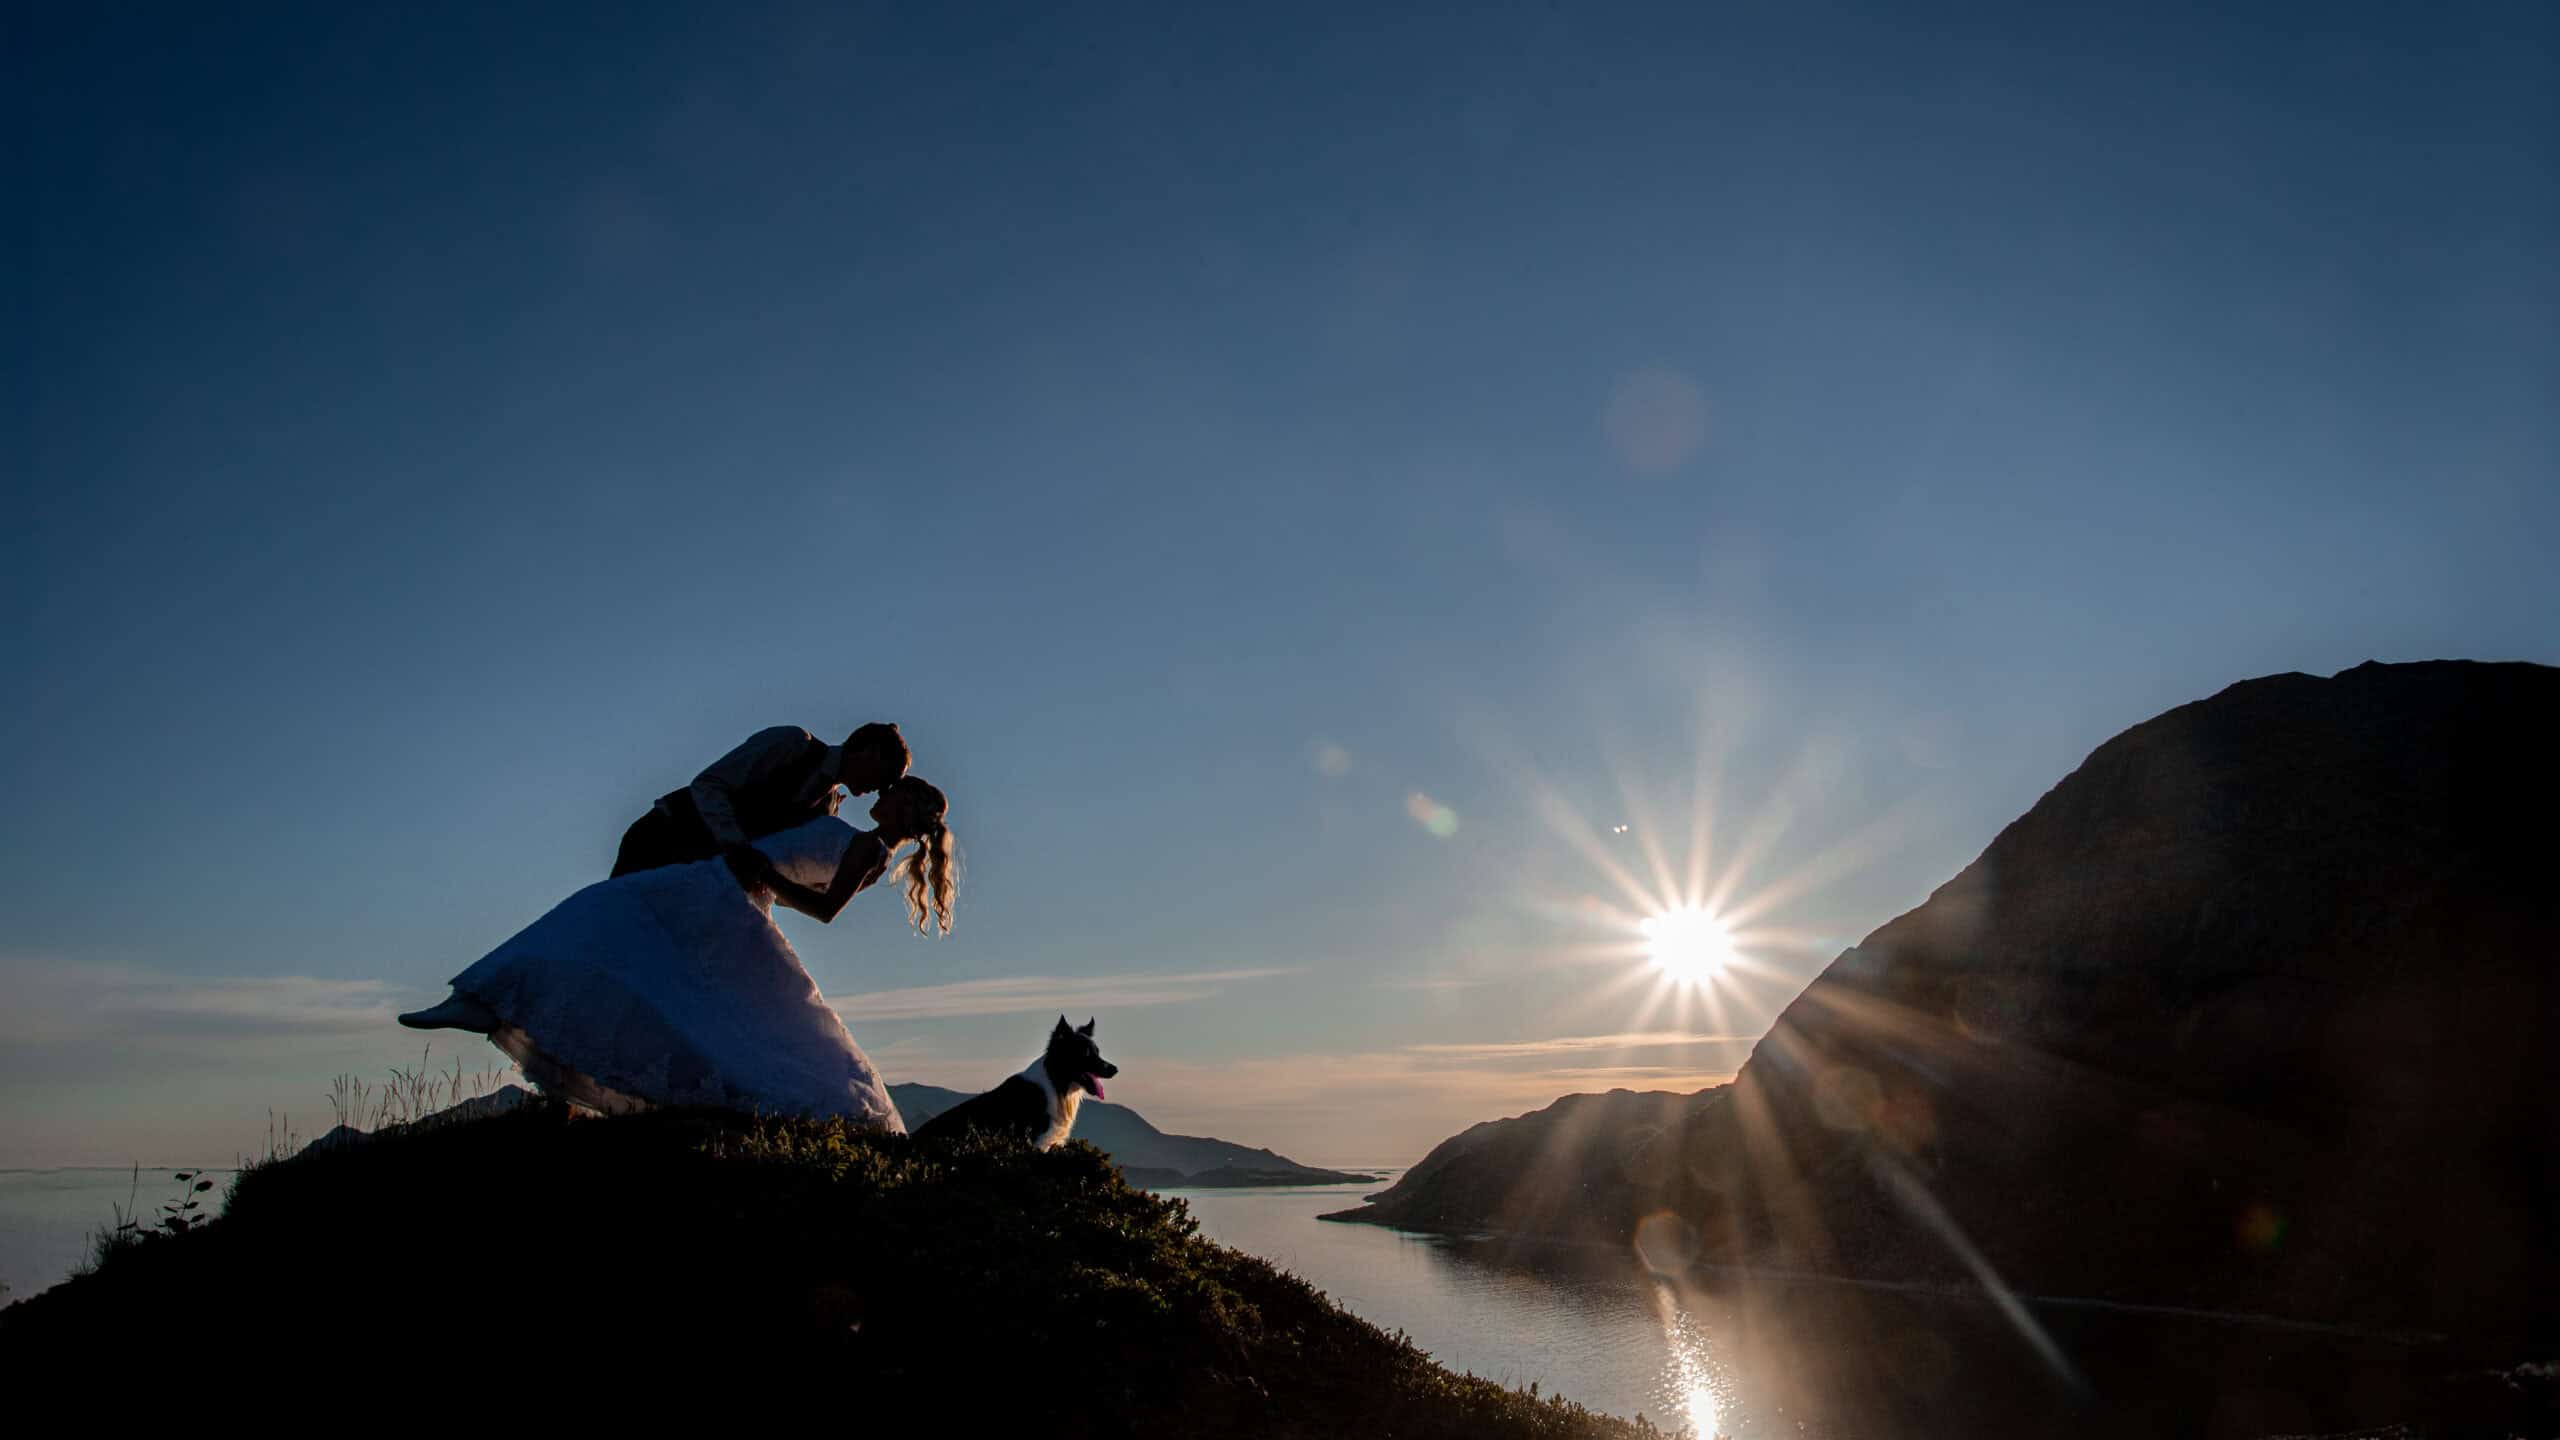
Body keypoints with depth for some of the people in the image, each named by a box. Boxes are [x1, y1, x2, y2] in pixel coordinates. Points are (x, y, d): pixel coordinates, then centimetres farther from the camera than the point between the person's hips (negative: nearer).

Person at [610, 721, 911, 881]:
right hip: (660, 839, -7)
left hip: (695, 872, 7)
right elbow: (708, 785, -23)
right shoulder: (791, 742, -15)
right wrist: (735, 845, -39)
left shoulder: (824, 805, 7)